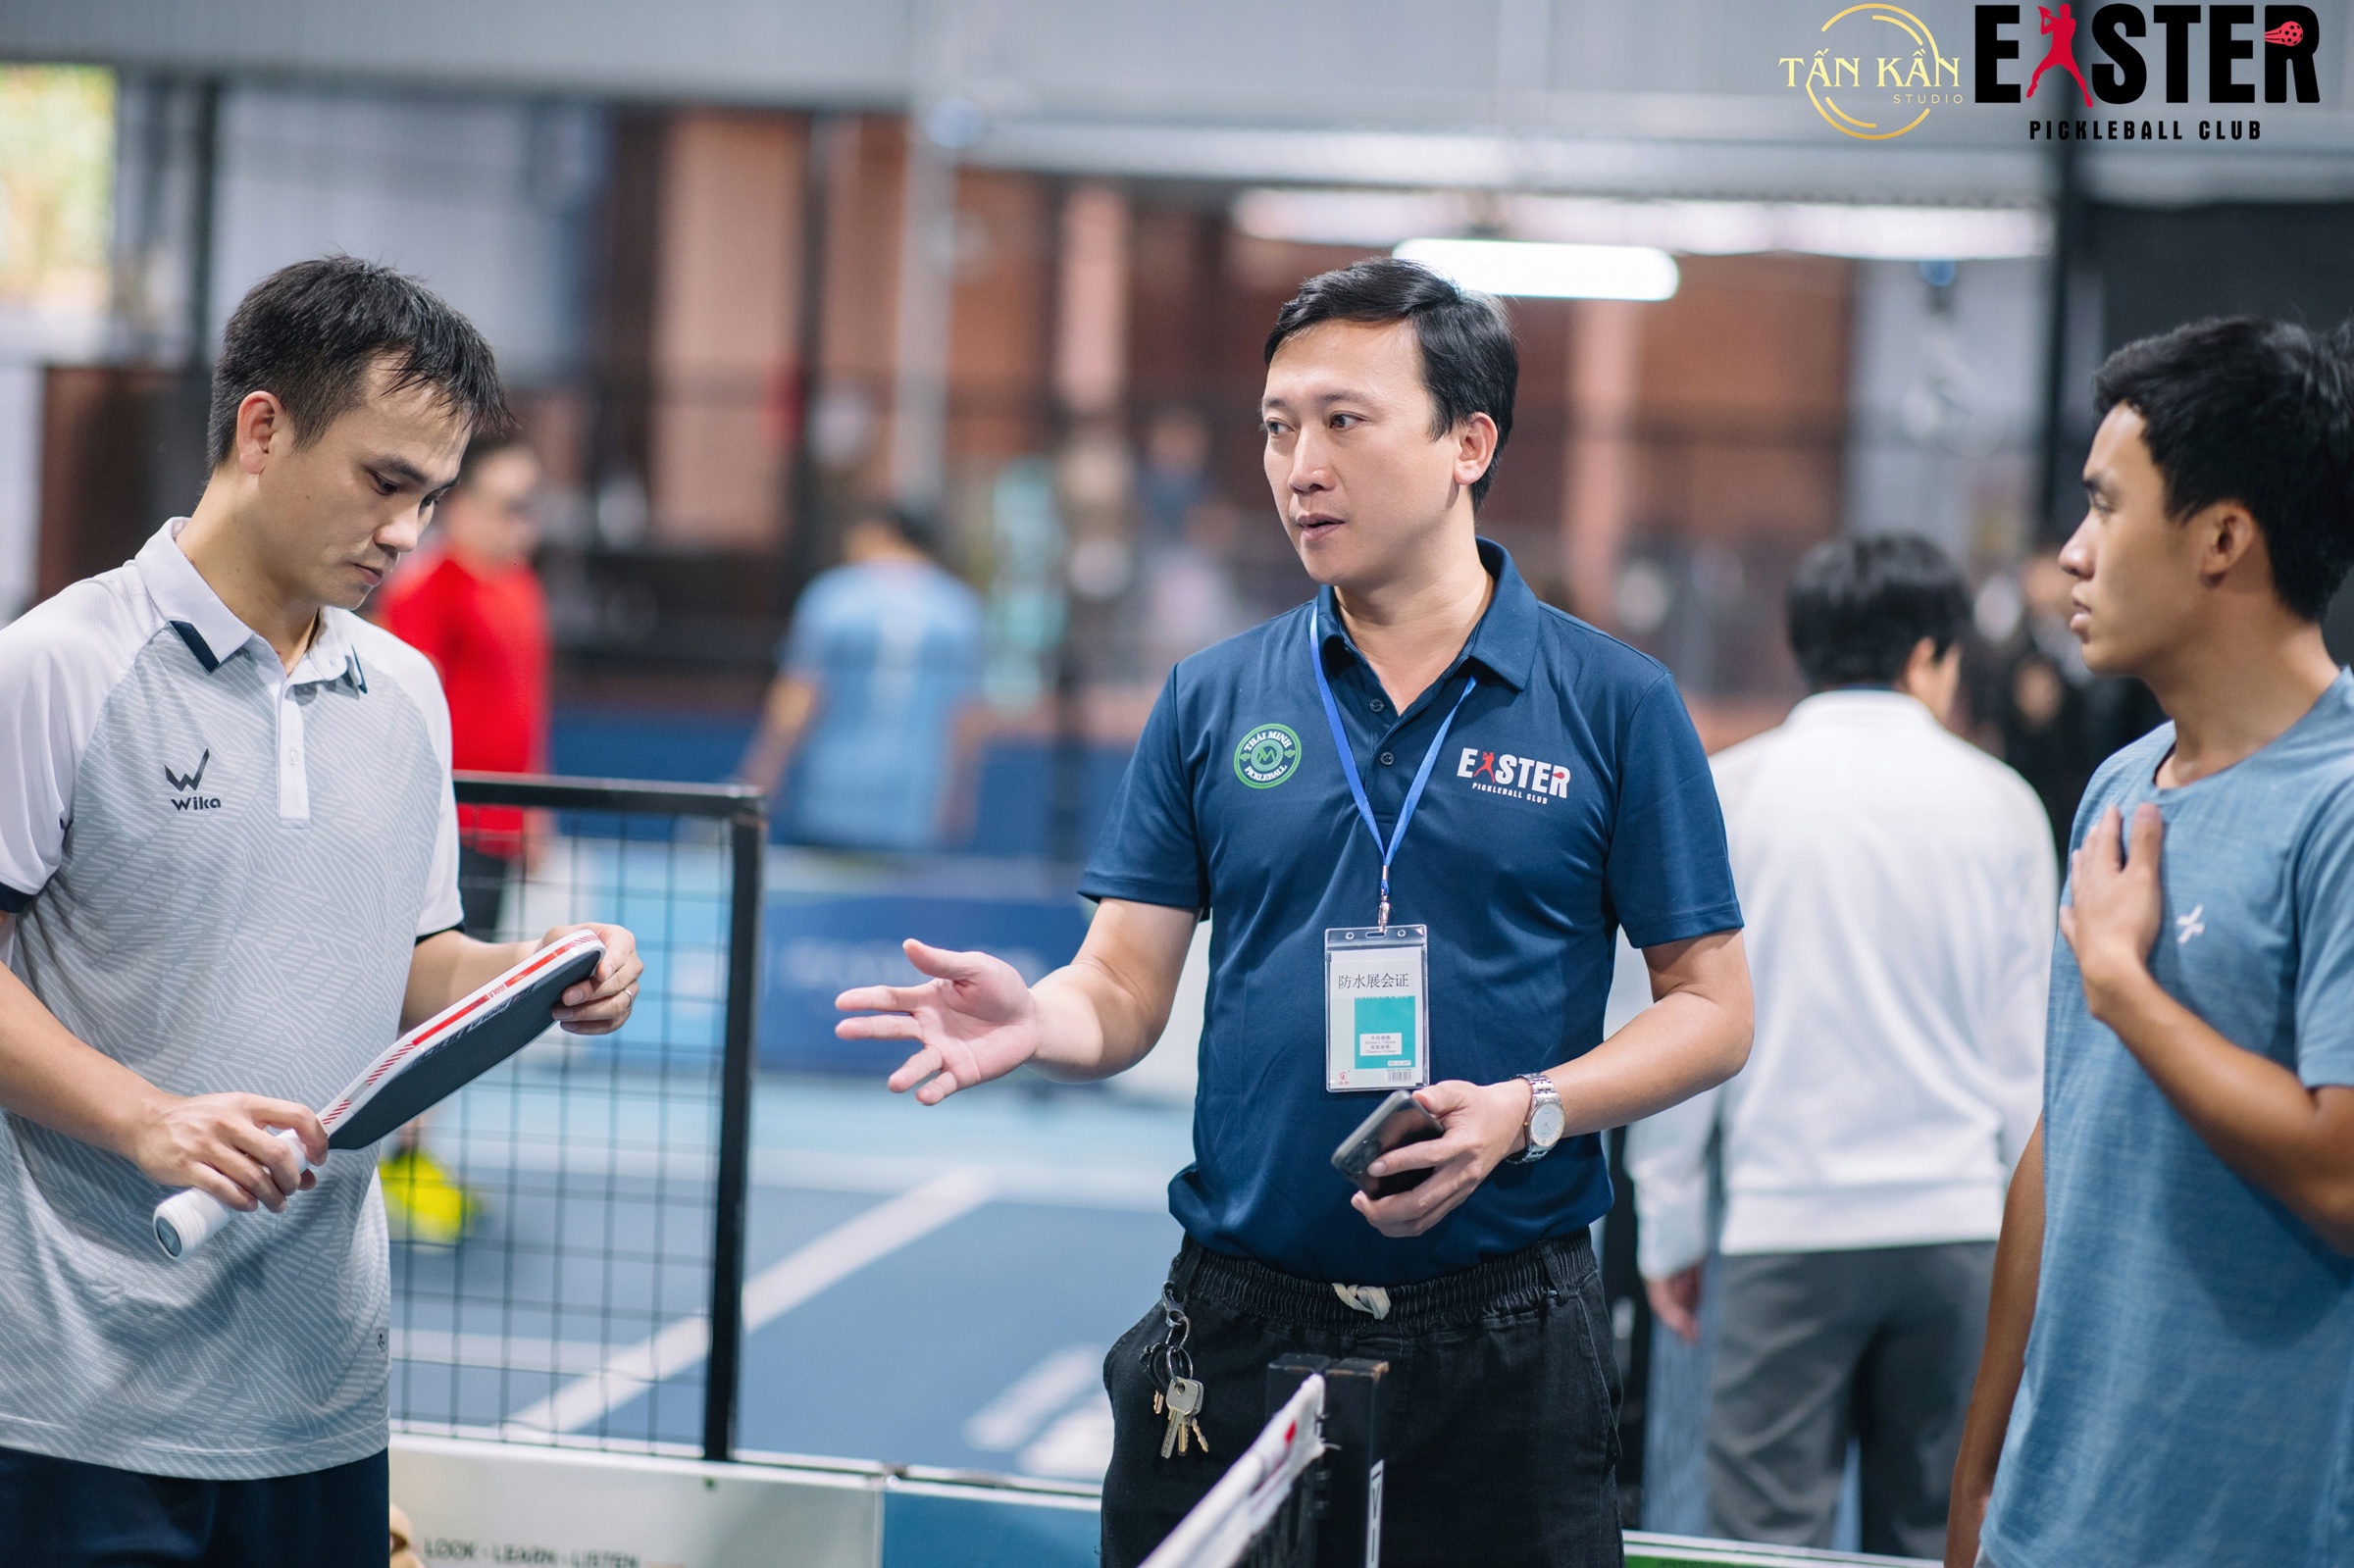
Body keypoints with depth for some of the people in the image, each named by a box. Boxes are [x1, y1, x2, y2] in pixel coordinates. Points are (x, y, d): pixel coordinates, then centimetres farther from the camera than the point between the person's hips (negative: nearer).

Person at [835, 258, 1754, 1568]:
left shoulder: (1617, 705, 0)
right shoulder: (1212, 702, 7)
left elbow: (1713, 1008, 1)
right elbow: (1126, 990, 5)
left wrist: (1529, 1111, -15)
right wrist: (1036, 1021, -17)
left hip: (1500, 1342, -2)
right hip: (1238, 1332, 2)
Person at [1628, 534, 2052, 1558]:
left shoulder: (1726, 793, 1)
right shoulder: (1999, 803, 4)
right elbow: (2029, 1046, 7)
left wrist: (1668, 1227, 10)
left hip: (1786, 1225, -2)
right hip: (1958, 1224, 2)